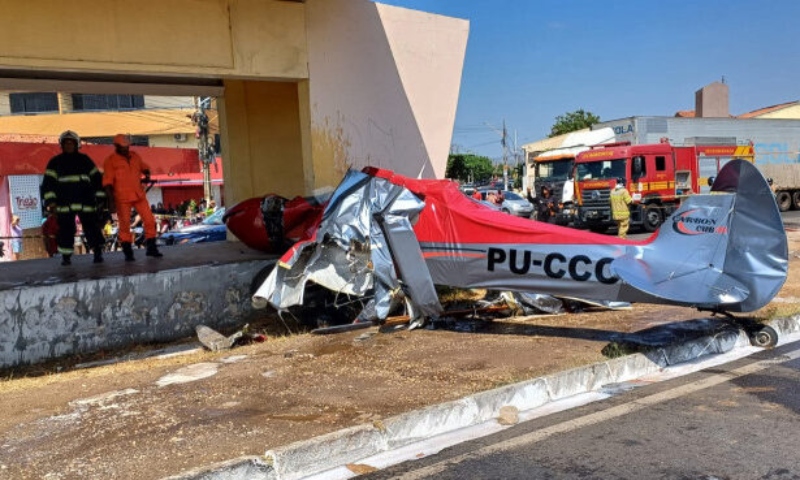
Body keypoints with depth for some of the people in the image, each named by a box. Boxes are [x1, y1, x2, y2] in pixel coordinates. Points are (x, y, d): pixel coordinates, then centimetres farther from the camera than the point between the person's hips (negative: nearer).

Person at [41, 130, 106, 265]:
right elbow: (48, 182, 5)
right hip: (64, 203, 0)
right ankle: (66, 256, 8)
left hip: (86, 201, 0)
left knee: (91, 226, -4)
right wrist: (50, 200, -6)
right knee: (66, 229, -1)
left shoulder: (84, 159, 13)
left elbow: (96, 178, 14)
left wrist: (100, 197, 8)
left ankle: (98, 253, 2)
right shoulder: (55, 162, 10)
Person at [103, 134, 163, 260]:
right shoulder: (110, 161, -5)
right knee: (124, 225, 2)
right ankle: (128, 253, 11)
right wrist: (111, 201, -14)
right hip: (122, 198, -4)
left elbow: (144, 167, 27)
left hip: (139, 195, 5)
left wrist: (147, 176, 4)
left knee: (150, 221, 2)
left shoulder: (135, 156, 10)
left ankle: (151, 248, 13)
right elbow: (107, 183, -8)